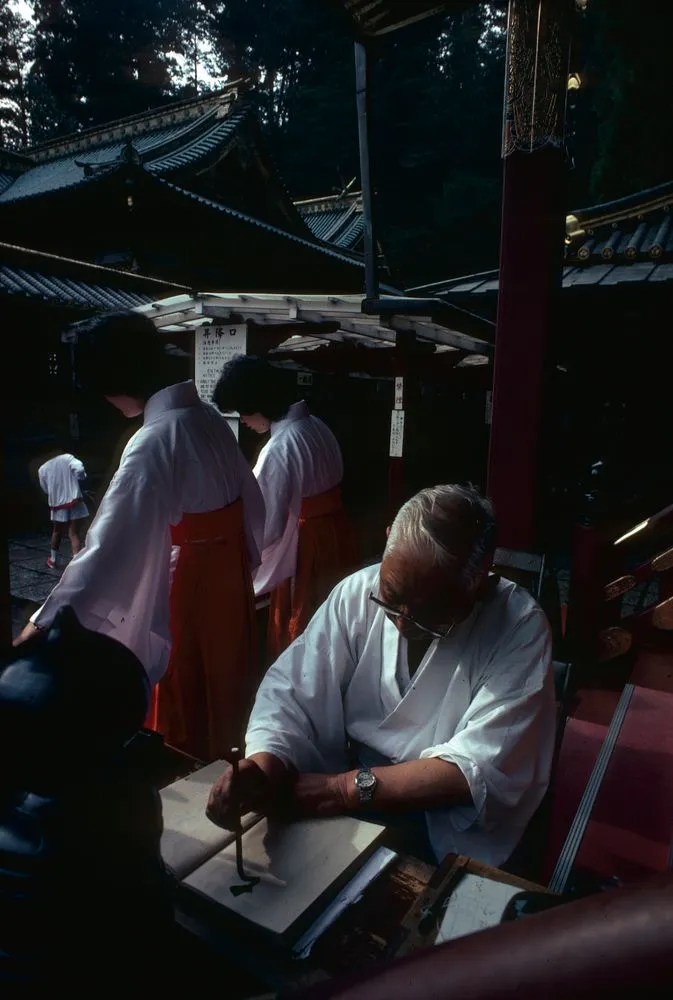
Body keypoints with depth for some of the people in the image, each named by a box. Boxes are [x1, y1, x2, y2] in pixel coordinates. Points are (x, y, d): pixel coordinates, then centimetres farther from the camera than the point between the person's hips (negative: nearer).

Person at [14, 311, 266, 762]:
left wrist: (46, 622, -30)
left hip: (186, 586, -8)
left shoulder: (156, 441, -25)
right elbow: (253, 506, 9)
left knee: (184, 719, 13)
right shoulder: (211, 417, 0)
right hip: (229, 578, 8)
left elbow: (111, 542, -32)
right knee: (223, 694, 25)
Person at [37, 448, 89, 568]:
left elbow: (46, 489, 14)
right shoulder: (67, 458, -1)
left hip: (57, 504, 3)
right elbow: (79, 469, -17)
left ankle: (53, 560, 38)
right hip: (75, 502, -3)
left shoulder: (42, 469, 7)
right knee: (74, 533, -3)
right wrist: (81, 478, 4)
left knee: (57, 532, 22)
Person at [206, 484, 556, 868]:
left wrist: (347, 788, -26)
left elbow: (480, 770, -21)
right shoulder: (358, 593, -10)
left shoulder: (520, 628, -18)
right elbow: (292, 691, -9)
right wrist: (262, 764, -29)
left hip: (455, 833, -3)